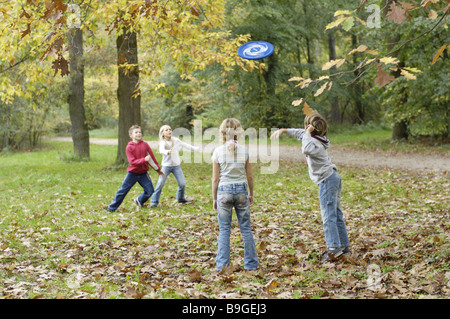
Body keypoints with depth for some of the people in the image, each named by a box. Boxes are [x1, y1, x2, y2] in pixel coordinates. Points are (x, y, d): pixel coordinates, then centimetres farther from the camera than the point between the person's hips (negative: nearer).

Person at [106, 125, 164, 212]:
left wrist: (158, 169, 12)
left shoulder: (145, 144, -1)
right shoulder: (129, 147, -9)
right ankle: (112, 207, 14)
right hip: (132, 173, -3)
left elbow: (152, 157, 7)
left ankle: (139, 200, 28)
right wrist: (144, 159, -29)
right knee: (123, 191, 2)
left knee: (149, 191, 0)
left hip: (143, 173, 3)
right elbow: (132, 161, -17)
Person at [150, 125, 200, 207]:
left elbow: (185, 145, 15)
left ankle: (181, 198, 25)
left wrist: (195, 148, 13)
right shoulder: (162, 142, -11)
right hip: (166, 166, -3)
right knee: (160, 184, -12)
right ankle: (154, 201, -2)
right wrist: (167, 152, -55)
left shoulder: (176, 140, 2)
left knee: (182, 184, 0)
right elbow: (161, 150, -33)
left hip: (176, 165, 3)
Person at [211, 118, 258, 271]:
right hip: (241, 190, 2)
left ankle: (222, 265, 6)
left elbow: (215, 178, -2)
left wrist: (214, 198, 8)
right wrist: (251, 194, 18)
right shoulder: (244, 150, -1)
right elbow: (249, 176, 5)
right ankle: (251, 263, 16)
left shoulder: (218, 151, -6)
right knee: (246, 228, 10)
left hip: (224, 191, -1)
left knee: (224, 230, 6)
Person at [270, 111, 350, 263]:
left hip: (327, 180, -10)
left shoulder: (316, 144, -19)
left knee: (328, 216, -9)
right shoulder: (313, 137, 10)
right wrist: (283, 130, 25)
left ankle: (333, 248, -10)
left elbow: (306, 150, -41)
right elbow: (299, 133, 28)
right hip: (333, 178, 10)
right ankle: (344, 245, 20)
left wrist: (307, 134, -27)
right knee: (336, 213, 14)